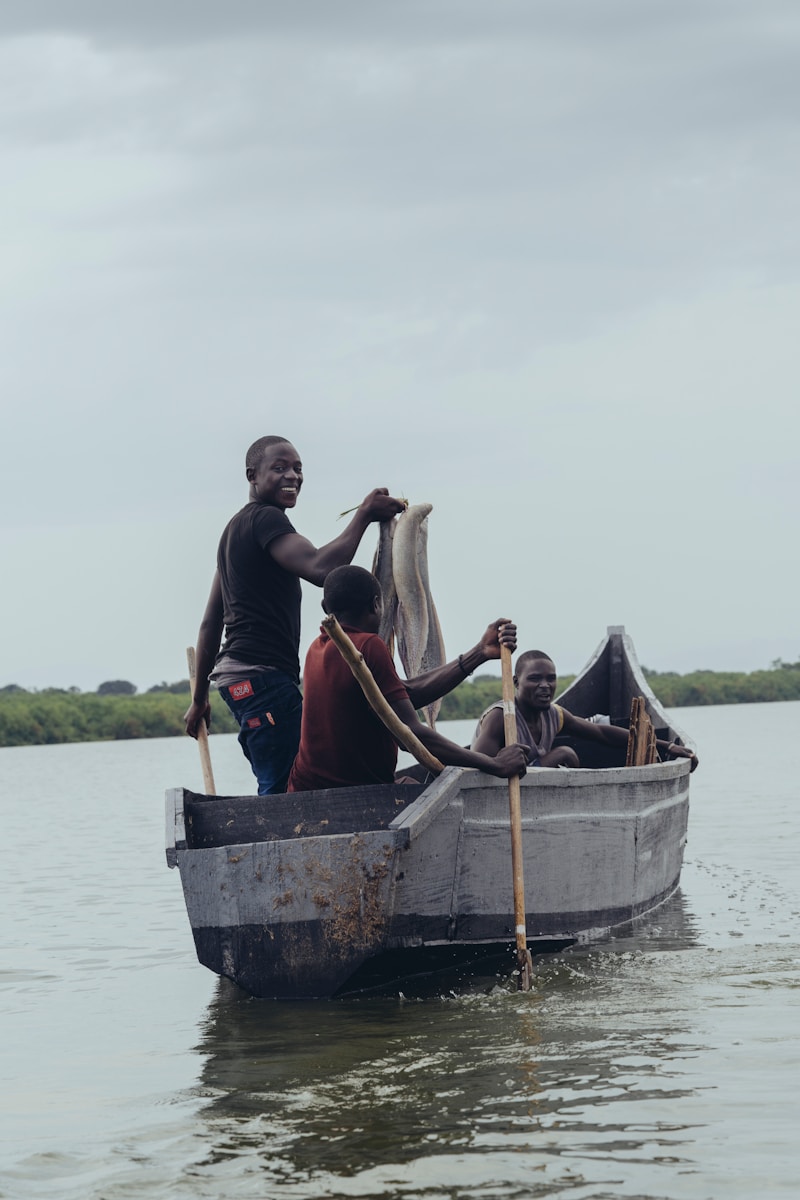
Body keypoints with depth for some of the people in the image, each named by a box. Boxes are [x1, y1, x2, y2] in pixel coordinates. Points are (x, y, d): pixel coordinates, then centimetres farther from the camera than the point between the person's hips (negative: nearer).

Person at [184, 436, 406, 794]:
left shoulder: (236, 527, 23)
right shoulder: (265, 519, -8)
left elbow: (211, 622, 25)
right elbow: (319, 569, -25)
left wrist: (200, 696, 27)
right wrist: (364, 515, -14)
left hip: (236, 675, 11)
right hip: (263, 675, -11)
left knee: (274, 792, 9)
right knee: (284, 793, -16)